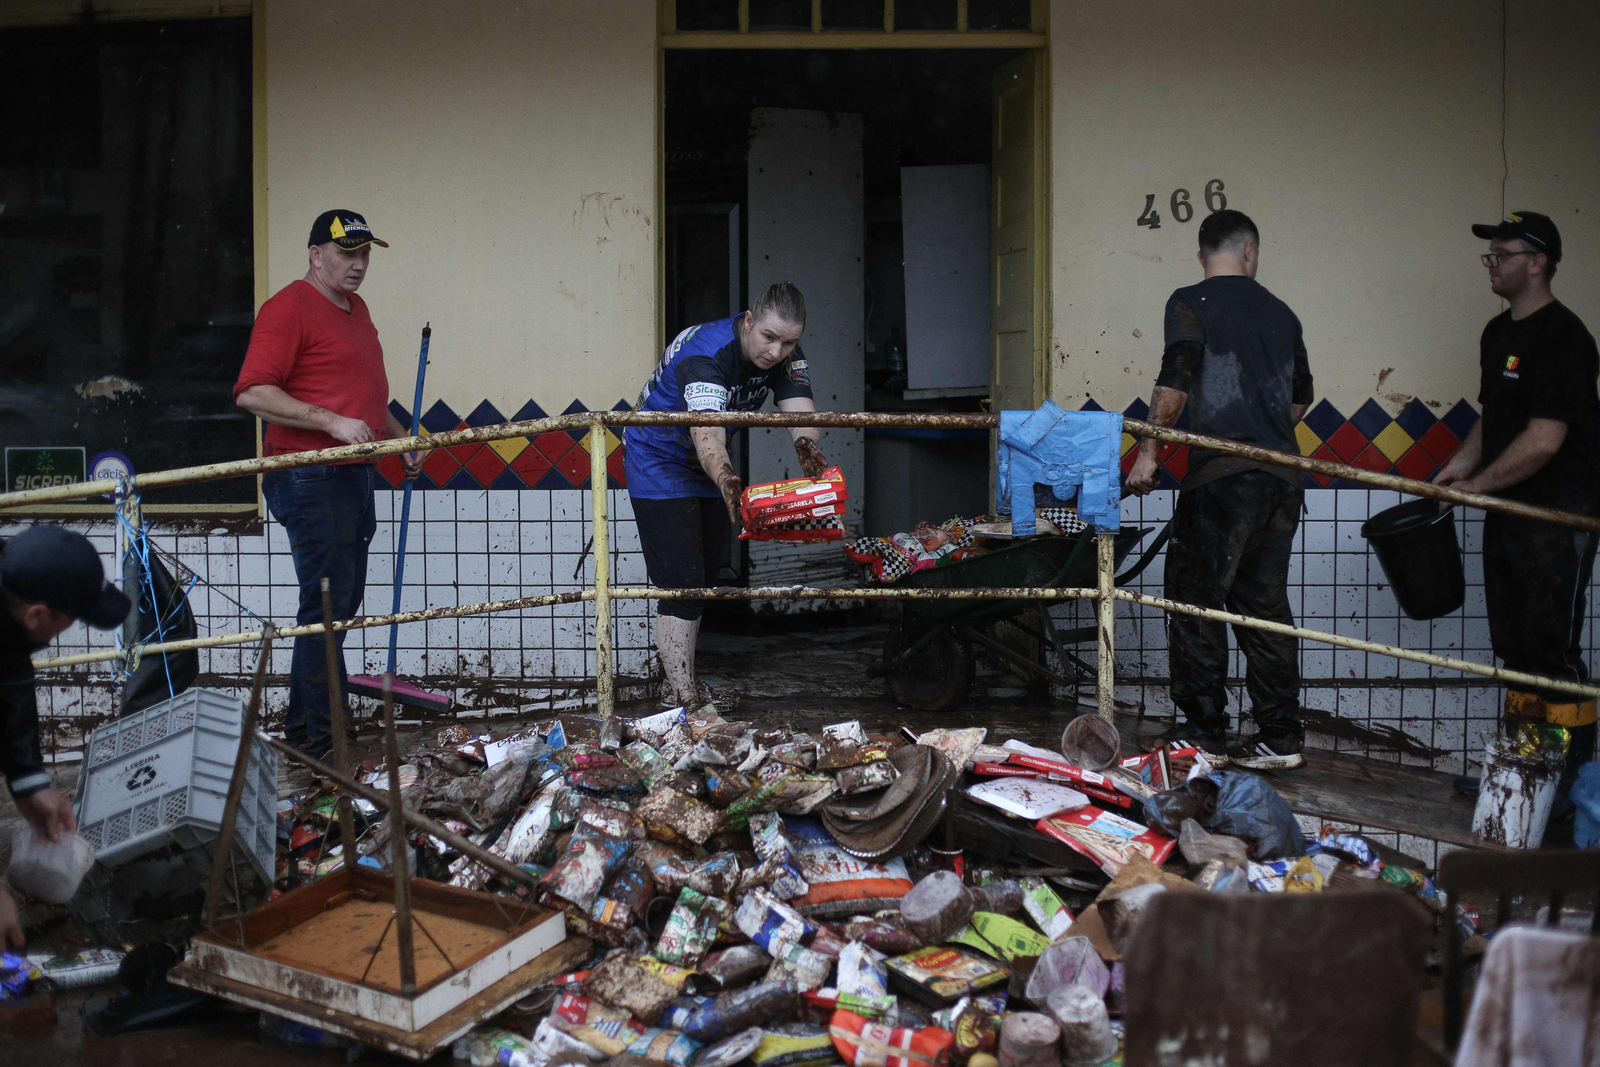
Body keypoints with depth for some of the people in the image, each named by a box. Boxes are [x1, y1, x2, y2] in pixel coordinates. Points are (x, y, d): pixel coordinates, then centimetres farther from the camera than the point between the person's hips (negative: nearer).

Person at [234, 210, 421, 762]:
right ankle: (322, 743, -4)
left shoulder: (355, 309, 18)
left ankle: (301, 725, 25)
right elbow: (252, 393, -21)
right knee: (327, 605, -8)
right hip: (312, 480, -10)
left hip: (354, 476, 10)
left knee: (341, 602, 15)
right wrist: (332, 421, -25)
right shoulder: (289, 308, -11)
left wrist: (399, 437, 22)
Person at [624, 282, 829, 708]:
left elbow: (801, 414, -29)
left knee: (704, 578, 12)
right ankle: (681, 697, -14)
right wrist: (726, 479, -69)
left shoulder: (785, 356, -14)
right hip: (660, 462, -7)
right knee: (681, 582, -14)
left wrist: (808, 448, -52)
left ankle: (679, 681, 25)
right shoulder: (705, 354, -35)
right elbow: (708, 437, -49)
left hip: (709, 469, 8)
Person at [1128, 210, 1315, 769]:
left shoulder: (1191, 303, -1)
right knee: (1265, 603, 11)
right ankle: (1280, 735, 11)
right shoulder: (1280, 312, 15)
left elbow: (1175, 381, -12)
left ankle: (1204, 728, 4)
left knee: (1195, 599, 3)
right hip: (1282, 478, 6)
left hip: (1220, 476, -6)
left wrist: (1149, 451, -6)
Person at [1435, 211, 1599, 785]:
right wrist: (1462, 463, 9)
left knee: (1551, 650, -8)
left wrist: (1476, 486, -14)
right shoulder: (1498, 333, 14)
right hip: (1508, 510, 9)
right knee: (1513, 645, 14)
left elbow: (1543, 440, -22)